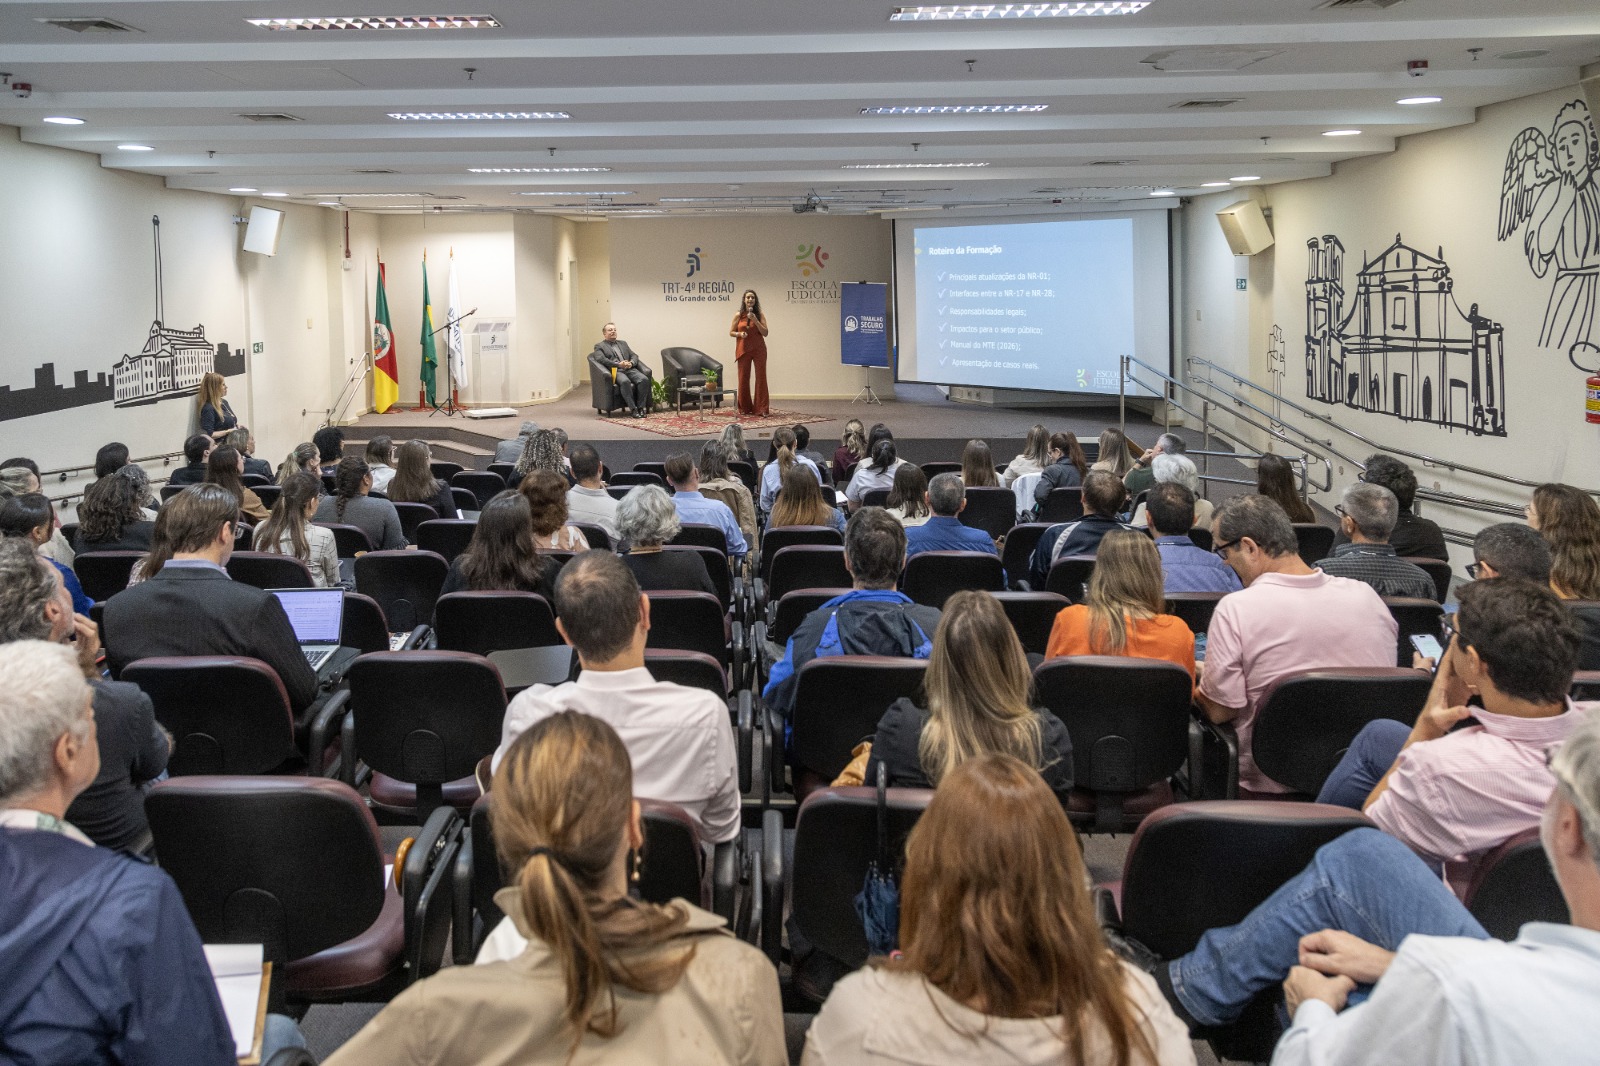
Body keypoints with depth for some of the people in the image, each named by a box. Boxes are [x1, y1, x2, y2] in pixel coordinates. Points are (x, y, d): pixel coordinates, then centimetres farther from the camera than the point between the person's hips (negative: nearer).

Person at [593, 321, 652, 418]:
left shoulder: (623, 343, 29)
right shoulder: (599, 346, 13)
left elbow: (634, 356, 21)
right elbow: (601, 359, -5)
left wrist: (631, 363, -4)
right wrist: (618, 364, -16)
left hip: (630, 369, 5)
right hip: (615, 371, -5)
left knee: (644, 379, -26)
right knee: (625, 381, -39)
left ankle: (641, 407, -24)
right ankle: (633, 409, -36)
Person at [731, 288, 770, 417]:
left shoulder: (760, 315, 2)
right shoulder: (739, 316, 2)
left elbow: (765, 333, -5)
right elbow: (731, 332, 7)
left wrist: (755, 320, -15)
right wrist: (740, 334, -13)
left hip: (759, 350, -1)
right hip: (743, 350, 1)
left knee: (761, 377, -4)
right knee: (743, 378, 5)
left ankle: (762, 409, -3)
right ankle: (745, 408, 17)